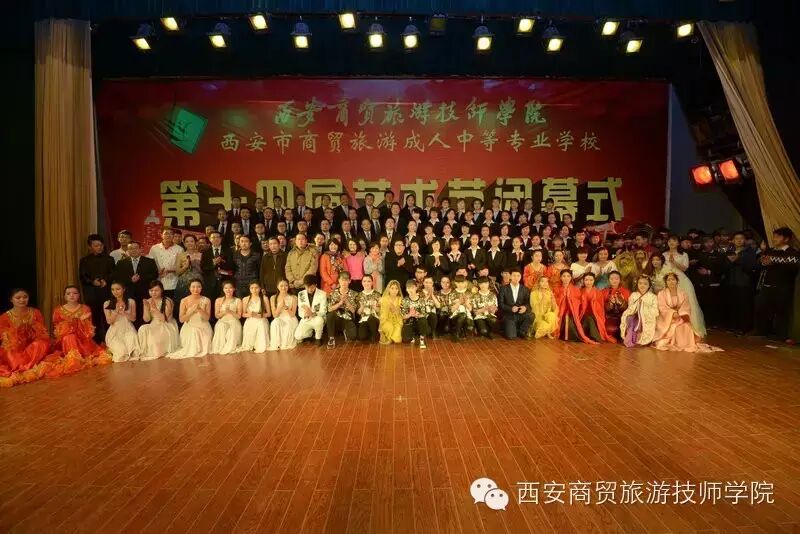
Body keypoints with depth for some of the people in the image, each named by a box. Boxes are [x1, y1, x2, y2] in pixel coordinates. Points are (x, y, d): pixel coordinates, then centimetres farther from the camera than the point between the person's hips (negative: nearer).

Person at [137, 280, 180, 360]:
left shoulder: (167, 301, -10)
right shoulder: (148, 302, 4)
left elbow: (165, 319, -16)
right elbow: (146, 320, -1)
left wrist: (155, 308, -23)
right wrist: (146, 307, -15)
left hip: (167, 326, -5)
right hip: (153, 326, 5)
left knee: (155, 335, -31)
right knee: (143, 329, -24)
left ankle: (161, 353, -9)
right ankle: (145, 353, -12)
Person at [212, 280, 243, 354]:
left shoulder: (238, 300, 6)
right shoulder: (219, 300, 9)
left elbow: (239, 316, 1)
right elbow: (216, 315, 5)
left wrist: (230, 311, -16)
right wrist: (224, 311, -13)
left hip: (234, 322, -1)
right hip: (222, 322, 1)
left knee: (232, 329, -35)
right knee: (221, 326, -36)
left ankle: (229, 348, -18)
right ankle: (220, 347, -25)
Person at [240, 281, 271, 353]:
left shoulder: (264, 299, 4)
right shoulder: (245, 299, 8)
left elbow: (268, 314, 4)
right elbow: (243, 314, 12)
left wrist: (258, 315, -12)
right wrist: (249, 314, -11)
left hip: (261, 321, -1)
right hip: (250, 322, 1)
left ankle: (261, 346, -15)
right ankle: (249, 346, -3)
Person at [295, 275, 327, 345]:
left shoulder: (322, 294, -11)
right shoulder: (301, 294, -1)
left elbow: (323, 312, -15)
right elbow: (300, 312, 0)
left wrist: (313, 313, -35)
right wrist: (304, 314, -25)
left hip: (318, 319, -2)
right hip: (306, 320, 2)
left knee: (319, 320, -39)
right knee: (297, 336, -22)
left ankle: (318, 337, -7)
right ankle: (312, 332, 13)